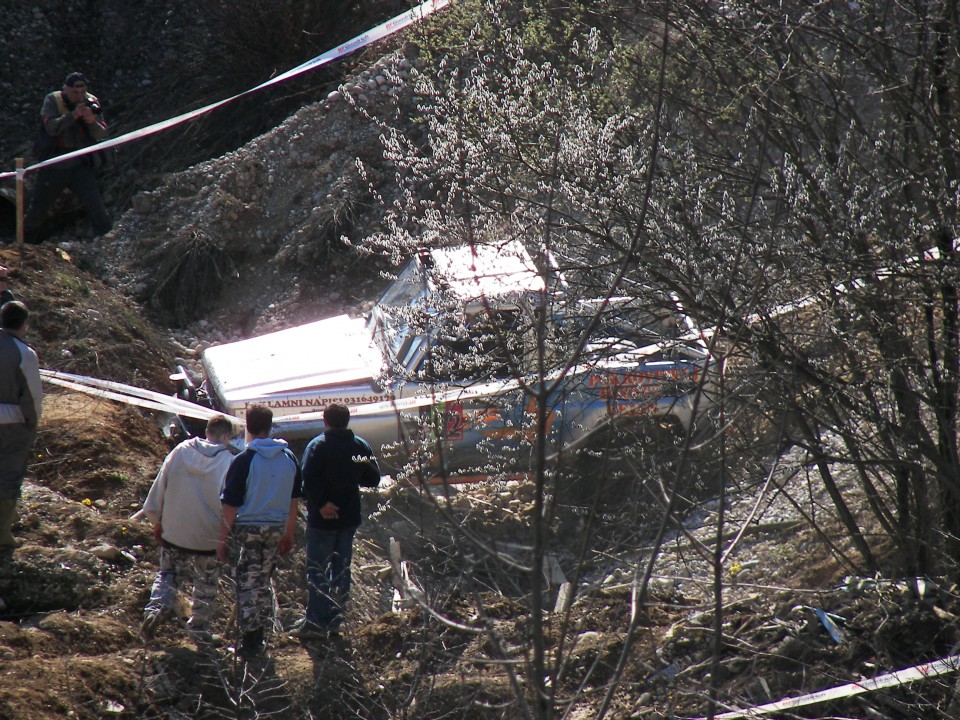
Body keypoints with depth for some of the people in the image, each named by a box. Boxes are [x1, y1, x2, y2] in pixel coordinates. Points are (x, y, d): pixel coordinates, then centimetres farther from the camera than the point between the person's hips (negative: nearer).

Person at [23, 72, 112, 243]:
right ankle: (26, 242, 26)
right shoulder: (53, 101, -7)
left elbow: (102, 135, -7)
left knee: (96, 206, -14)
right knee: (36, 209, 8)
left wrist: (92, 121, -27)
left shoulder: (91, 102, 0)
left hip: (80, 166, 1)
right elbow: (51, 127, -22)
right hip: (53, 167, -1)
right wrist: (73, 115, -32)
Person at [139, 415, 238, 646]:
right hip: (209, 538, -2)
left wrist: (157, 522, 14)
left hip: (174, 533, 2)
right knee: (206, 585, 18)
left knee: (168, 575, 21)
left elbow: (159, 487, 2)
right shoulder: (230, 462, -15)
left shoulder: (180, 452, -5)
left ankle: (156, 607, -1)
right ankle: (199, 627, 26)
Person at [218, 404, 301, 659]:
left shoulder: (243, 461, -15)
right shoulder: (289, 458, 0)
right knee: (264, 581, 19)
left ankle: (249, 642, 6)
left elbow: (230, 506, -12)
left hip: (247, 528, -4)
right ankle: (258, 636, 27)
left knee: (247, 583, 5)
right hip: (276, 528, 4)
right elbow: (293, 500, 9)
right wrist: (289, 533, 20)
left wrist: (222, 540, -3)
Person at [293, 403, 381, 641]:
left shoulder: (318, 445, -12)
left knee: (317, 571, 0)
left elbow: (308, 478, -25)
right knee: (342, 570, 13)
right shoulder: (361, 446, 3)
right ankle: (335, 623, 15)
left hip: (322, 519, -5)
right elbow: (373, 479, 9)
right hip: (349, 518, 5)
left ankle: (315, 623, -2)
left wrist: (320, 504, -18)